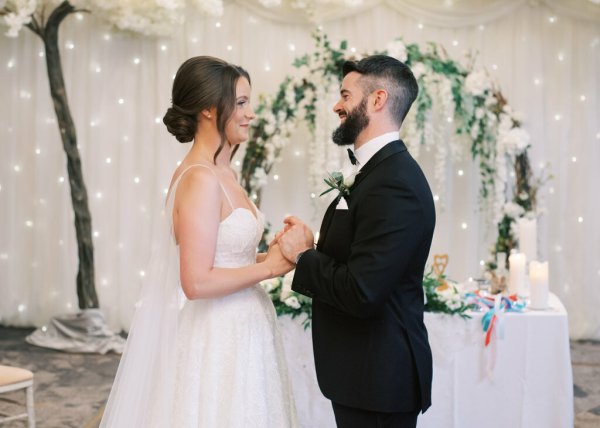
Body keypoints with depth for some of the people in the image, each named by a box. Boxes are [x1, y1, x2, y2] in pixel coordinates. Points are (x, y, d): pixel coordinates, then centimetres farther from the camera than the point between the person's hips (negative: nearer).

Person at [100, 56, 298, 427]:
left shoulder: (222, 173, 8)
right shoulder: (200, 179, -19)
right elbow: (197, 282, -24)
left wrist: (271, 255, 1)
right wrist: (269, 267, -14)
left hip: (236, 331, 9)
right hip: (216, 340, -9)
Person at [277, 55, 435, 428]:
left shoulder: (395, 183, -23)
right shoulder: (380, 170, 9)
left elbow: (361, 293, -28)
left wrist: (303, 256, -13)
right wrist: (313, 249, -6)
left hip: (379, 378, -9)